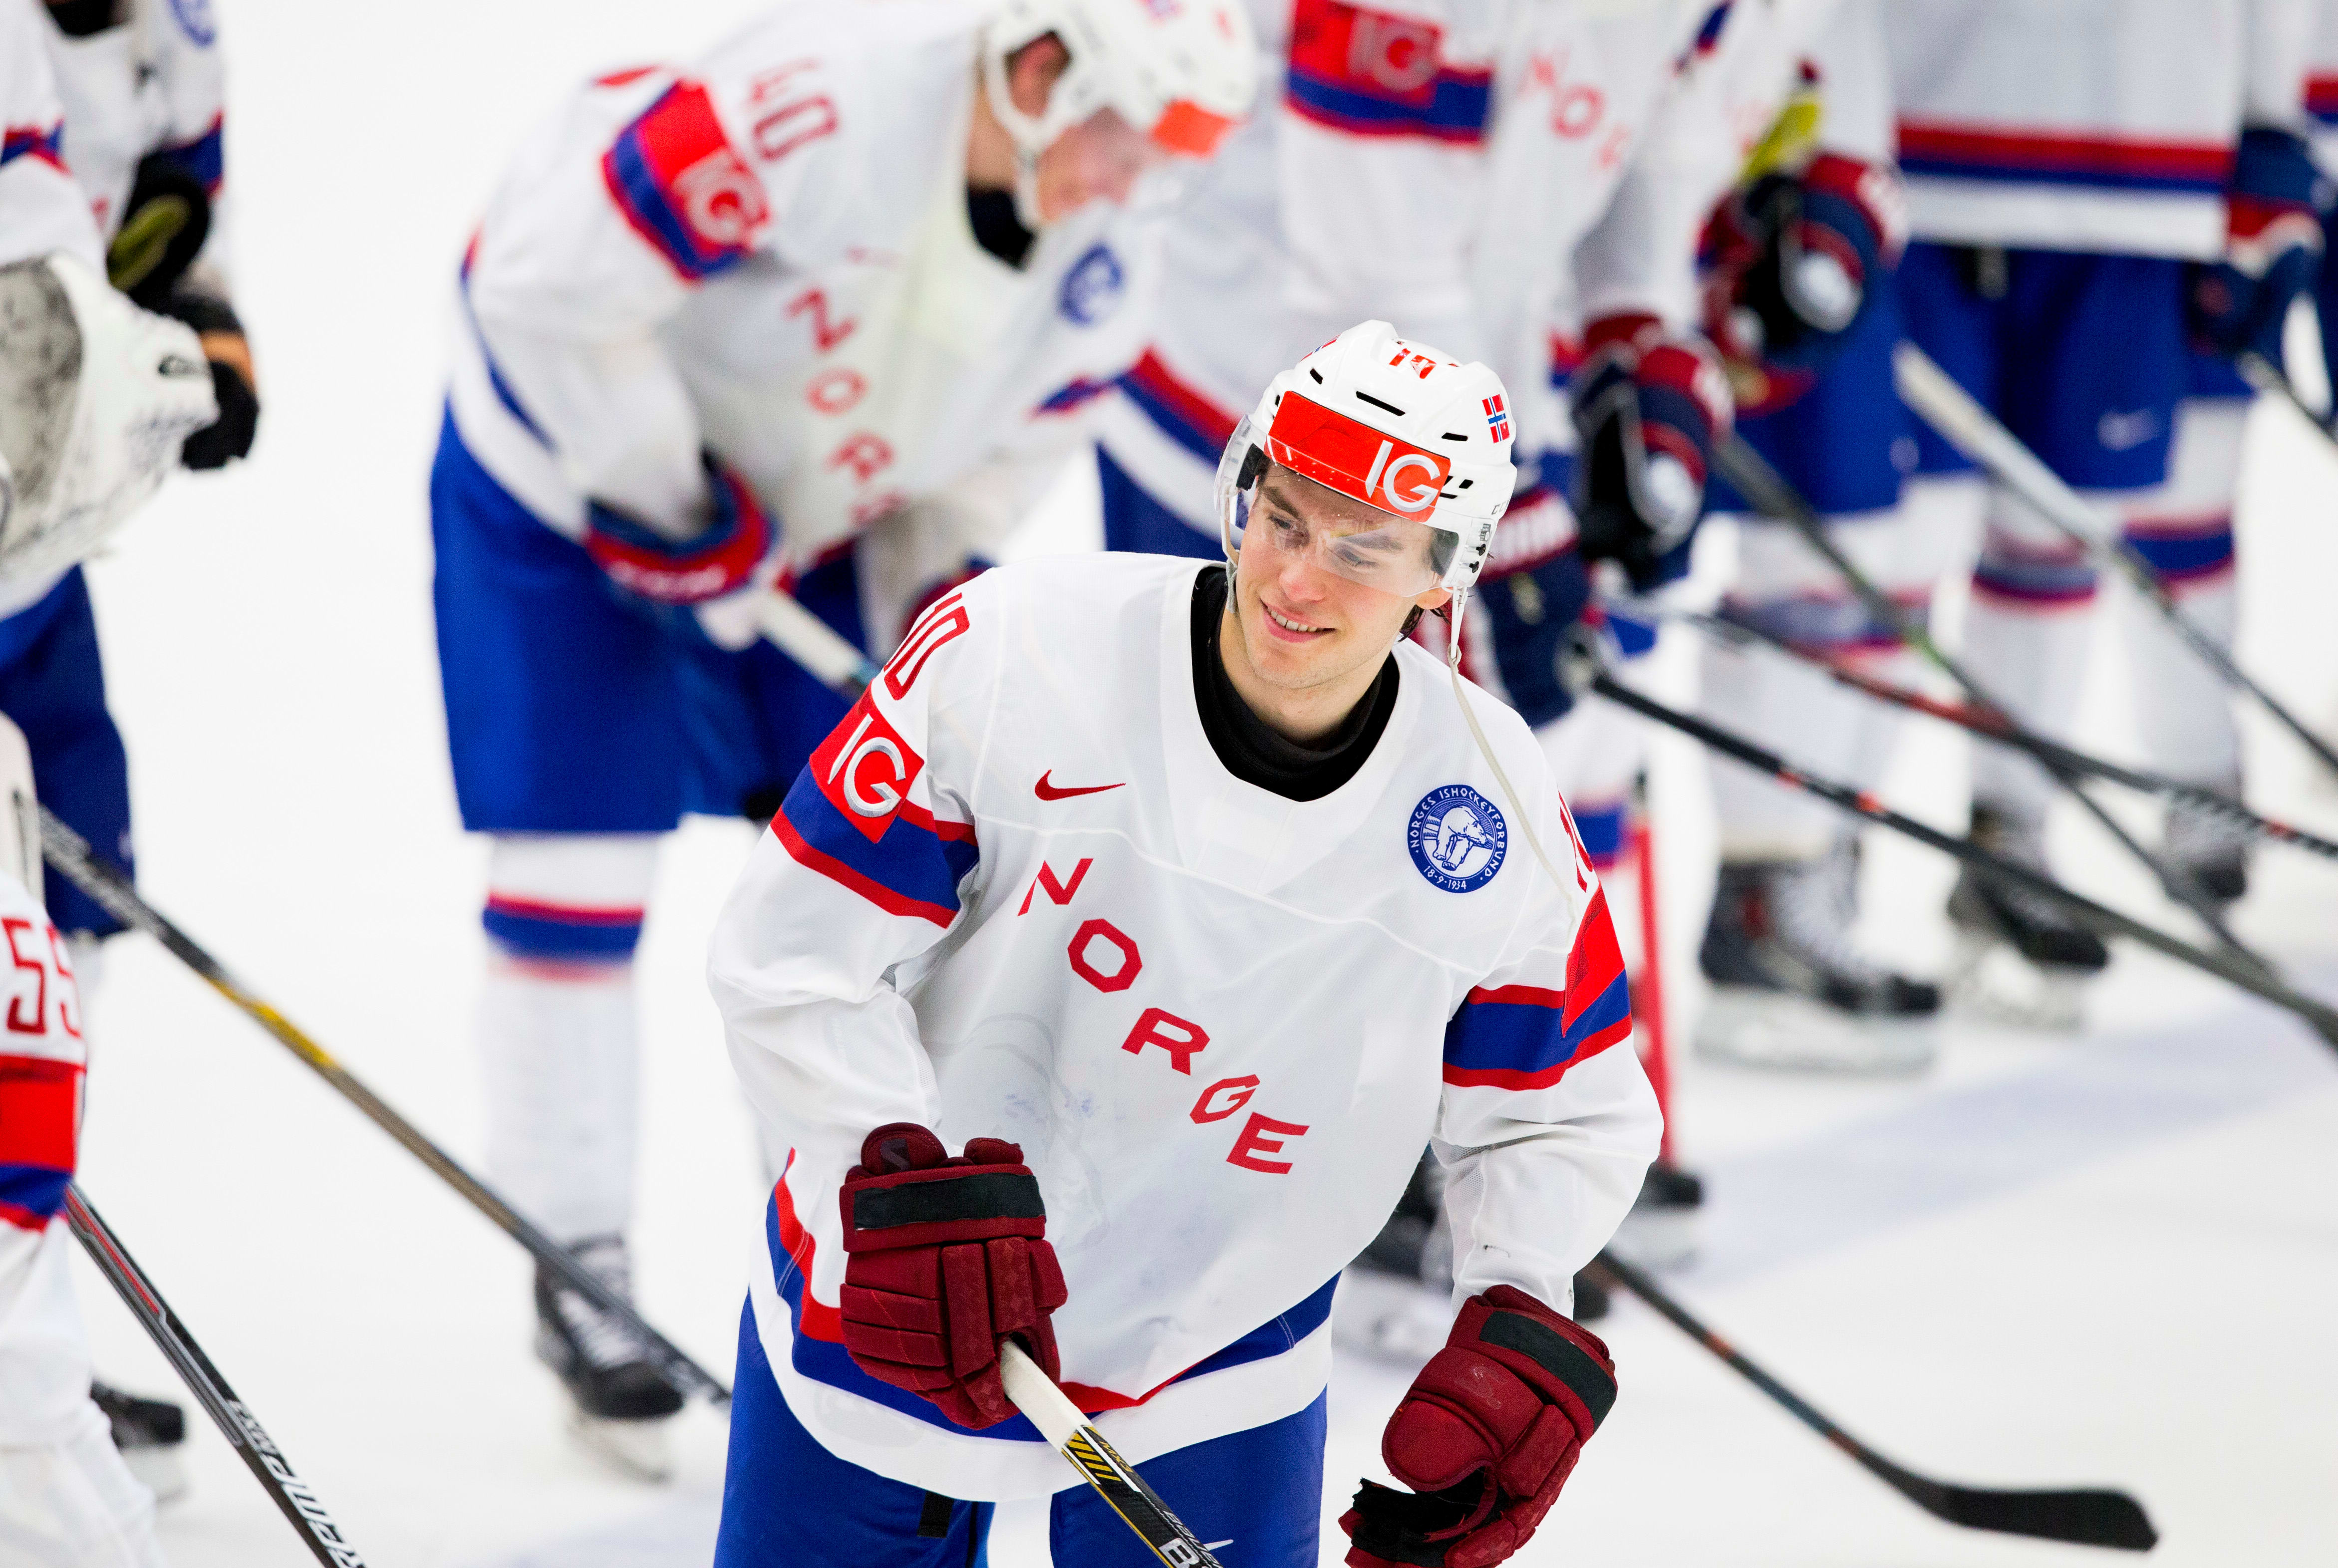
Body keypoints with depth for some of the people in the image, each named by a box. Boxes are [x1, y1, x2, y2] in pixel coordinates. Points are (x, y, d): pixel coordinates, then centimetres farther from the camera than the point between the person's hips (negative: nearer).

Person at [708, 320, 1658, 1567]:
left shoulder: (1493, 821, -14)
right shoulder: (1016, 652, -23)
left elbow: (1558, 1116, -1)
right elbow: (794, 949, -19)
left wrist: (1523, 1333, -18)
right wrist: (912, 1175, -31)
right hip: (882, 1311, -1)